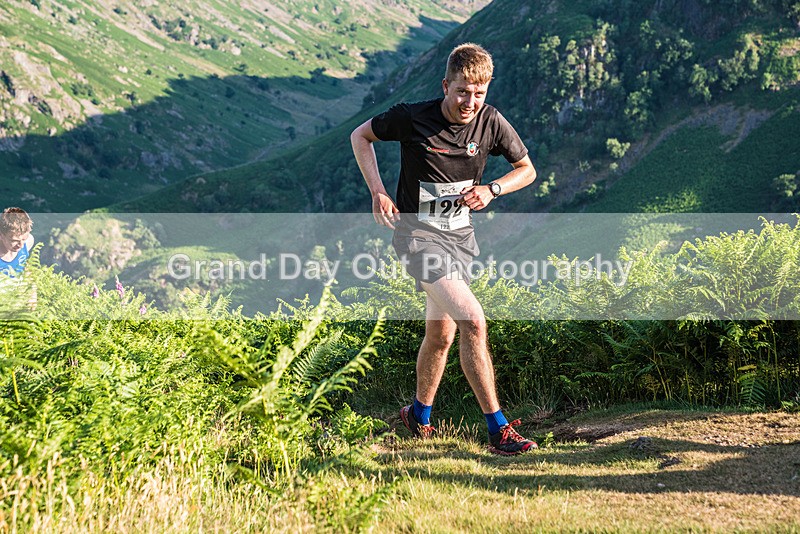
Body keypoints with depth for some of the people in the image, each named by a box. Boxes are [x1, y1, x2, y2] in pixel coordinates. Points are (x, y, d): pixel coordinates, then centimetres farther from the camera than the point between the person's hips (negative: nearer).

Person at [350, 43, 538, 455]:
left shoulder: (490, 122, -6)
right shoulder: (412, 118, -16)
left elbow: (527, 170, 7)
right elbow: (360, 136, 2)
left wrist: (491, 189, -11)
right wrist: (377, 192, -9)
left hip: (459, 235, 5)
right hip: (418, 234, -5)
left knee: (441, 334, 15)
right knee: (473, 321, -20)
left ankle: (418, 416, 39)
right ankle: (498, 430, -16)